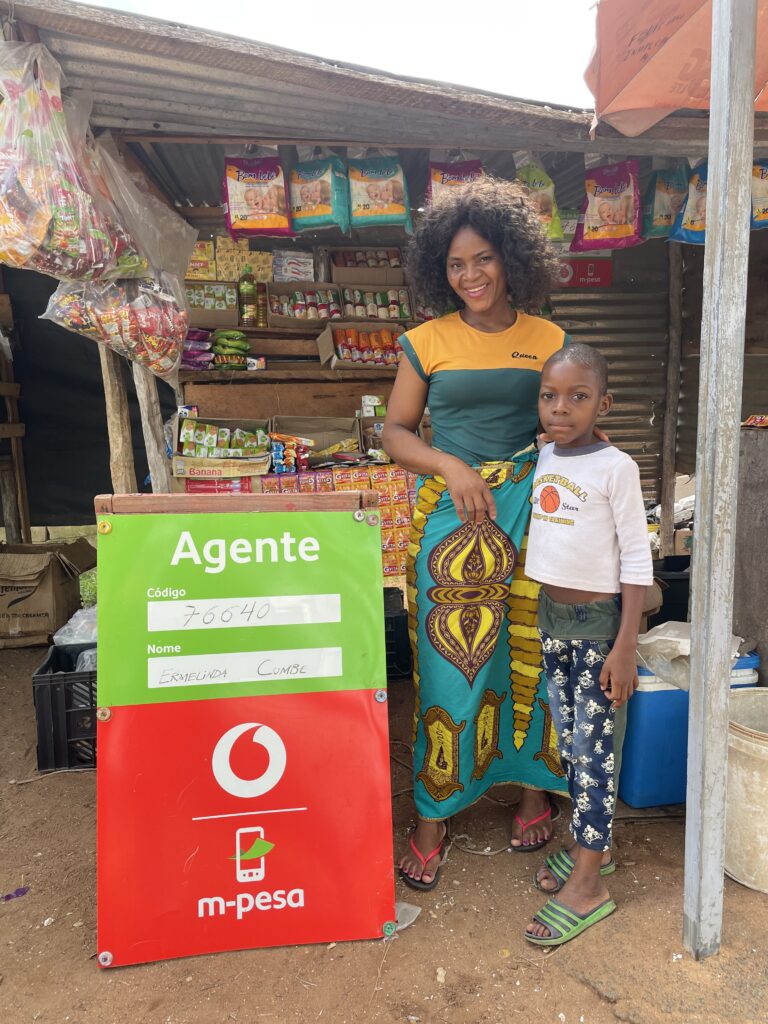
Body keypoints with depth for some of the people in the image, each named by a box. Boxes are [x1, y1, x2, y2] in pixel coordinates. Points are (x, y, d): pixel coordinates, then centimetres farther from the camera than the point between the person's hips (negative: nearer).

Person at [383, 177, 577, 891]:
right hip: (452, 518, -1)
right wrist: (450, 467, -11)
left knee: (530, 654, 10)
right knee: (448, 660, 2)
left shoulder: (550, 341, 7)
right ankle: (433, 816, 19)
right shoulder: (428, 342, 3)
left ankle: (535, 787, 33)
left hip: (531, 512, 2)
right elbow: (395, 431, 5)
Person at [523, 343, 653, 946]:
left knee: (594, 750, 2)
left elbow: (637, 561, -13)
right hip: (551, 617, 6)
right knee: (569, 742, 16)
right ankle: (592, 846, 35)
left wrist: (625, 646, -15)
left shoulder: (615, 467, -13)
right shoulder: (543, 459, 4)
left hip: (598, 622, -6)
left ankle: (588, 885, 14)